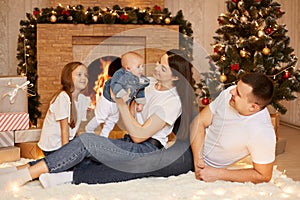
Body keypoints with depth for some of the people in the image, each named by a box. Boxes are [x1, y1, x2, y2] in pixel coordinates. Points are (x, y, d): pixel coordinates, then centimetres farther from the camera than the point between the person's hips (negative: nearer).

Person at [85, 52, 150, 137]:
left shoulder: (141, 79, -11)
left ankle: (103, 136, 46)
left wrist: (140, 103, 3)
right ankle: (89, 129, 38)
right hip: (108, 100, -7)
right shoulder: (120, 74, -34)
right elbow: (114, 85, -48)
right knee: (100, 118, 9)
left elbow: (140, 91, 4)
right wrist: (122, 94, -61)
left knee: (112, 121, 24)